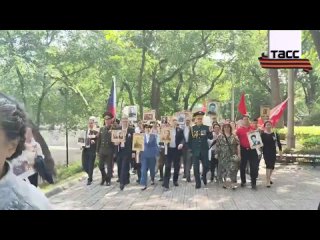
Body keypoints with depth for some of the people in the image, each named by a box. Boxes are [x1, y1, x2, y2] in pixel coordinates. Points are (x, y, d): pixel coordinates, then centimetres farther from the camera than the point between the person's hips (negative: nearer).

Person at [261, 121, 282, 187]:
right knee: (268, 165, -13)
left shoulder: (275, 134, 2)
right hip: (266, 152, -3)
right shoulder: (263, 134, -5)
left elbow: (278, 143, 5)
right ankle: (268, 182, -12)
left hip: (273, 152, 3)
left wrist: (280, 151, 2)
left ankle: (269, 178, 37)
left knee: (272, 166, 13)